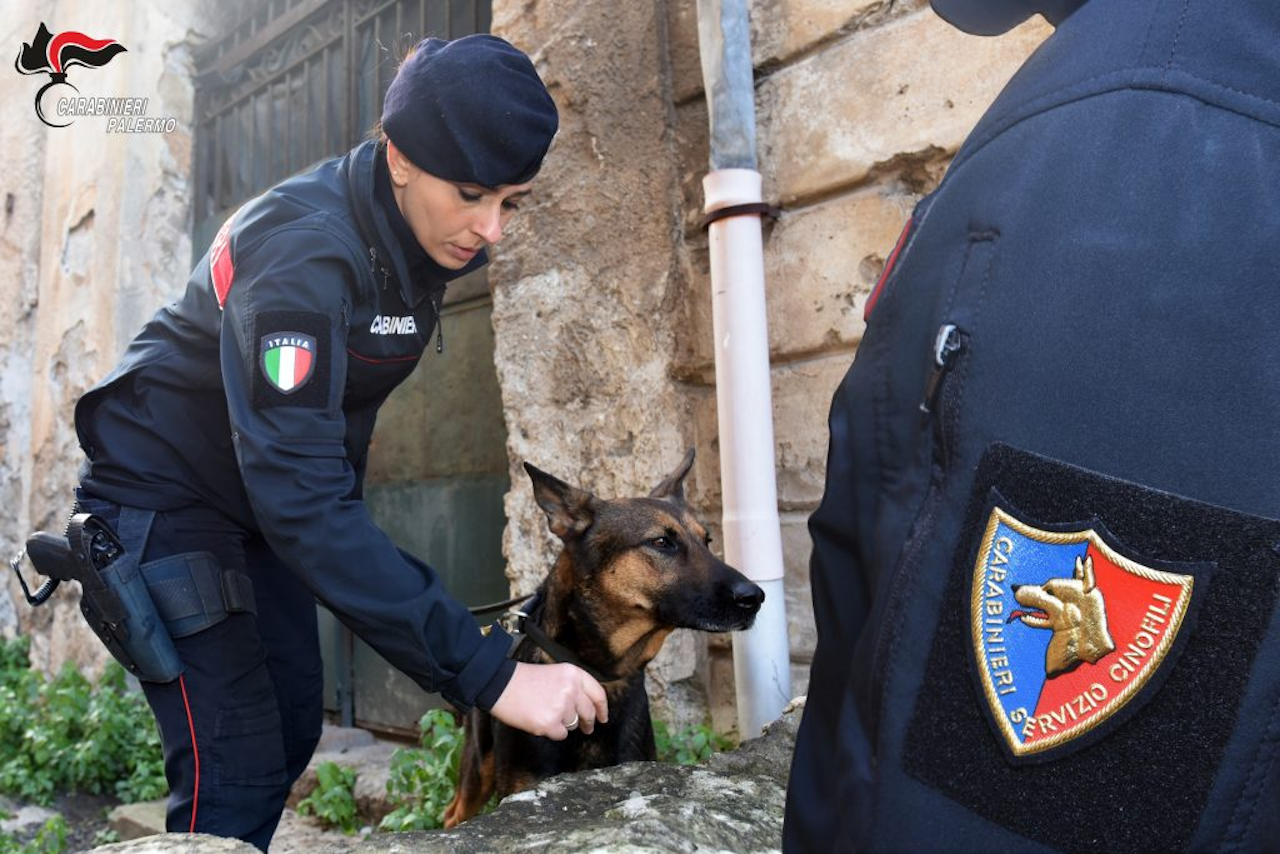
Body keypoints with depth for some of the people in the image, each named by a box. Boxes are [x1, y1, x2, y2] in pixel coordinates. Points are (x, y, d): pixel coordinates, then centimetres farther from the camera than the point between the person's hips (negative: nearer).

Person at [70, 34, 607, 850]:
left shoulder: (421, 240, -7)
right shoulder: (303, 248, -31)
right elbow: (301, 497, -40)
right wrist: (488, 672, -43)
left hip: (256, 498, 8)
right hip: (166, 496, -7)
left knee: (293, 729, 12)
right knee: (235, 771, -10)